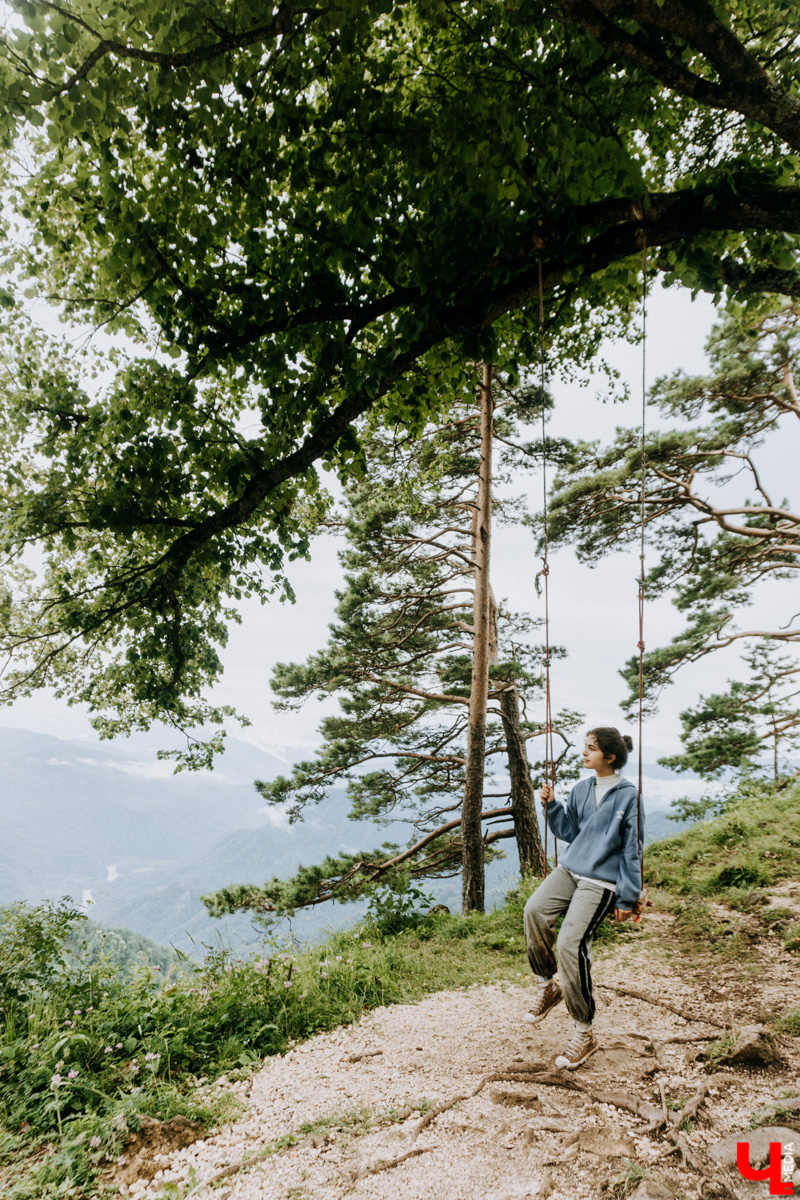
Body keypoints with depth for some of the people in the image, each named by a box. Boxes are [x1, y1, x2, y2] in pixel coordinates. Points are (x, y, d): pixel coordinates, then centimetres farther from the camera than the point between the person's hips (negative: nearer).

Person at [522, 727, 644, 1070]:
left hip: (601, 881, -5)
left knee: (570, 944, -19)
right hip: (569, 869, 6)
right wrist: (551, 806, 1)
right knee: (534, 910, -20)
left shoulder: (628, 795, -6)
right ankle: (547, 987, 4)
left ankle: (584, 1032, -1)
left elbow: (633, 850, -4)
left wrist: (627, 898, -4)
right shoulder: (582, 789, 11)